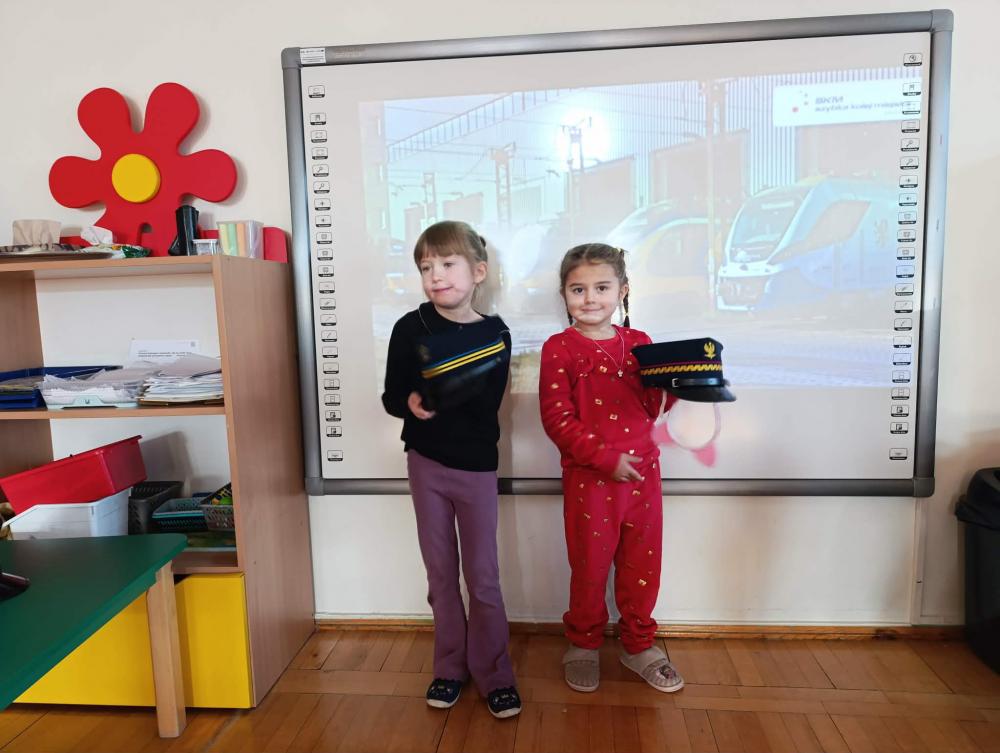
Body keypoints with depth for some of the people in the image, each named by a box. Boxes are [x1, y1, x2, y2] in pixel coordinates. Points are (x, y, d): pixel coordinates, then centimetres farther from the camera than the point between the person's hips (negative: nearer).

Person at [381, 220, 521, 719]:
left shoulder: (494, 334, -7)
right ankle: (450, 667, 30)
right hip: (425, 461, 2)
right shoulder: (410, 328, -4)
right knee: (440, 571, 13)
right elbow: (390, 396, -3)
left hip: (476, 465, -1)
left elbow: (488, 407, -10)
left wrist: (447, 395, -25)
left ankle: (494, 674, 24)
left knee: (482, 576, 6)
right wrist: (411, 404, -24)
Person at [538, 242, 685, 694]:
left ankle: (638, 644, 37)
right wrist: (606, 458, -20)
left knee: (642, 565, 15)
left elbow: (652, 410, 8)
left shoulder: (639, 343, 6)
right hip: (588, 478, -4)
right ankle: (583, 644, 34)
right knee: (589, 567, 11)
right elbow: (557, 419, -13)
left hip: (643, 473, 4)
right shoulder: (559, 349, -7)